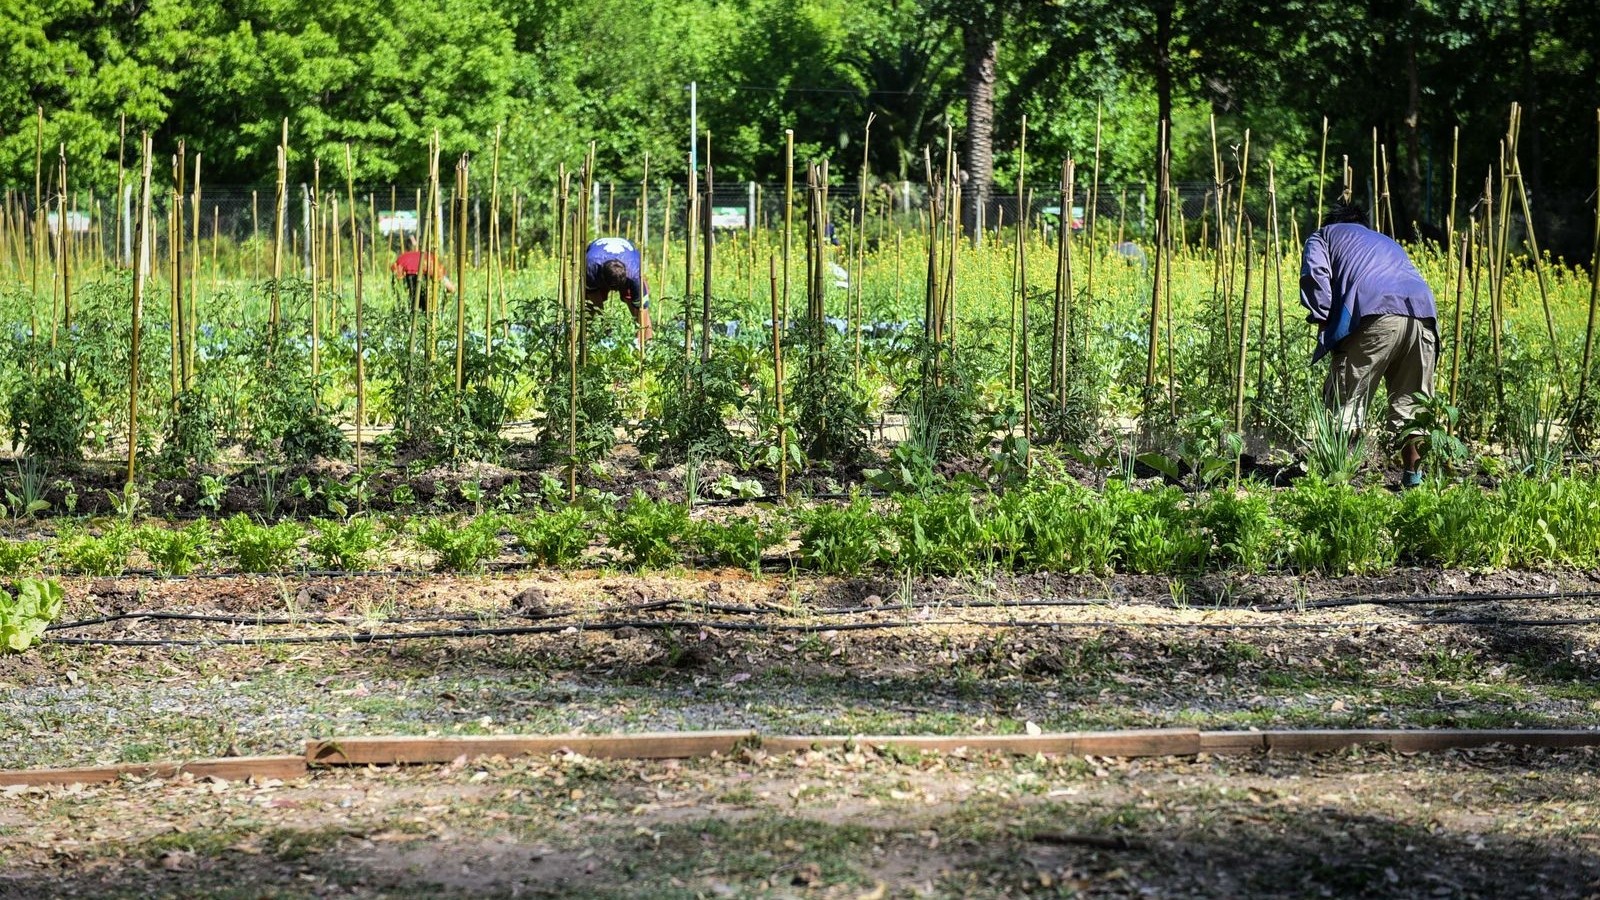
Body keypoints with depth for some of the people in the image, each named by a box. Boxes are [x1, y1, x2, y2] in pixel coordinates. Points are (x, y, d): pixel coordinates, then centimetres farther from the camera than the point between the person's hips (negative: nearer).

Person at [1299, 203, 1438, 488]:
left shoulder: (1324, 236, 26)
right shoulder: (1388, 242, 42)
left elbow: (1315, 273, 5)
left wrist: (1324, 321, 4)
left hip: (1376, 314, -5)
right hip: (1423, 312, 5)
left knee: (1347, 399, -3)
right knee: (1410, 400, 14)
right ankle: (1413, 475, 15)